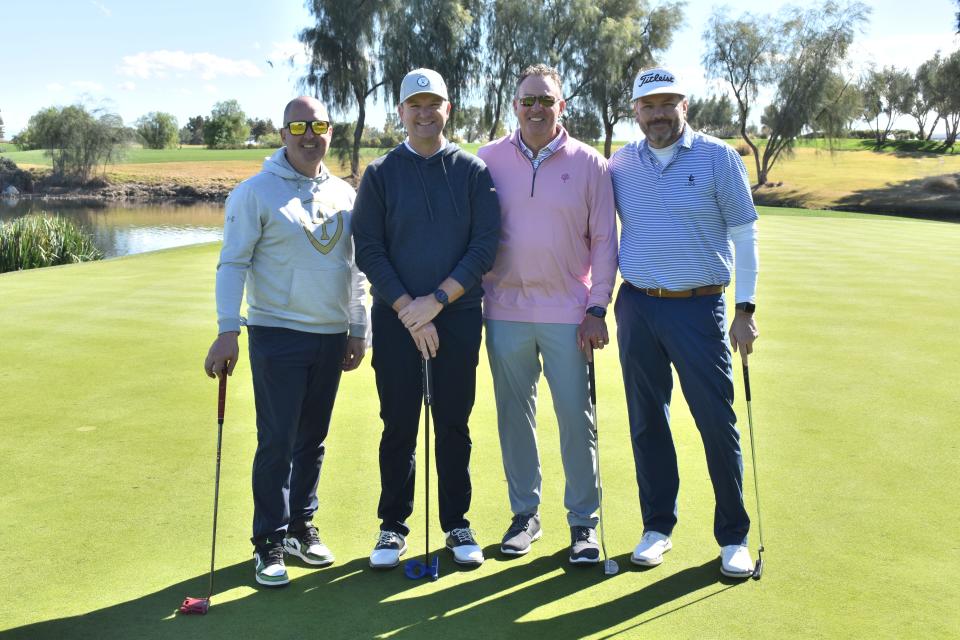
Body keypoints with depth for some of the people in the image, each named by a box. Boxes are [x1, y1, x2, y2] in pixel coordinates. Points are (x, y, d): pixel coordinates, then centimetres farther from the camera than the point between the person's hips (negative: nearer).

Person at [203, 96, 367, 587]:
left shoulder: (344, 194, 10)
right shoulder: (256, 192, -5)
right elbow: (232, 264, -8)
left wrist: (358, 331, 14)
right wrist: (228, 331, -16)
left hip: (331, 337, 5)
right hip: (277, 336, -5)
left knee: (313, 440, 12)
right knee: (277, 443, -3)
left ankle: (300, 526, 26)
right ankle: (269, 542, 10)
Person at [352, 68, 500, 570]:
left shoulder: (472, 171, 4)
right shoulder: (380, 174, 3)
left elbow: (486, 245, -3)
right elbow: (369, 251, -2)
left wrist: (437, 299, -12)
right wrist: (408, 310, -12)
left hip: (458, 315, 0)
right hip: (395, 317, 0)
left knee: (454, 424, 7)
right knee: (399, 426, 4)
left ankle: (457, 525, 20)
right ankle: (393, 526, 18)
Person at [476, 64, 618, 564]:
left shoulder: (588, 163, 2)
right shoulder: (488, 159, 4)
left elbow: (604, 240, 3)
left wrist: (597, 308, -3)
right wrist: (473, 298, 4)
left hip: (568, 312, -1)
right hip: (505, 310, 2)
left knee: (576, 418, 2)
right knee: (514, 415, 8)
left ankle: (583, 519, 15)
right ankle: (525, 513, 22)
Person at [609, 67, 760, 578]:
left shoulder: (718, 158, -2)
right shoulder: (620, 164, 7)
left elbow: (744, 235, 0)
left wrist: (745, 309, -5)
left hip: (699, 307, -3)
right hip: (636, 307, 3)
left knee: (718, 422, -1)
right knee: (647, 421, 8)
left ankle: (733, 536, 14)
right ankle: (658, 526, 23)